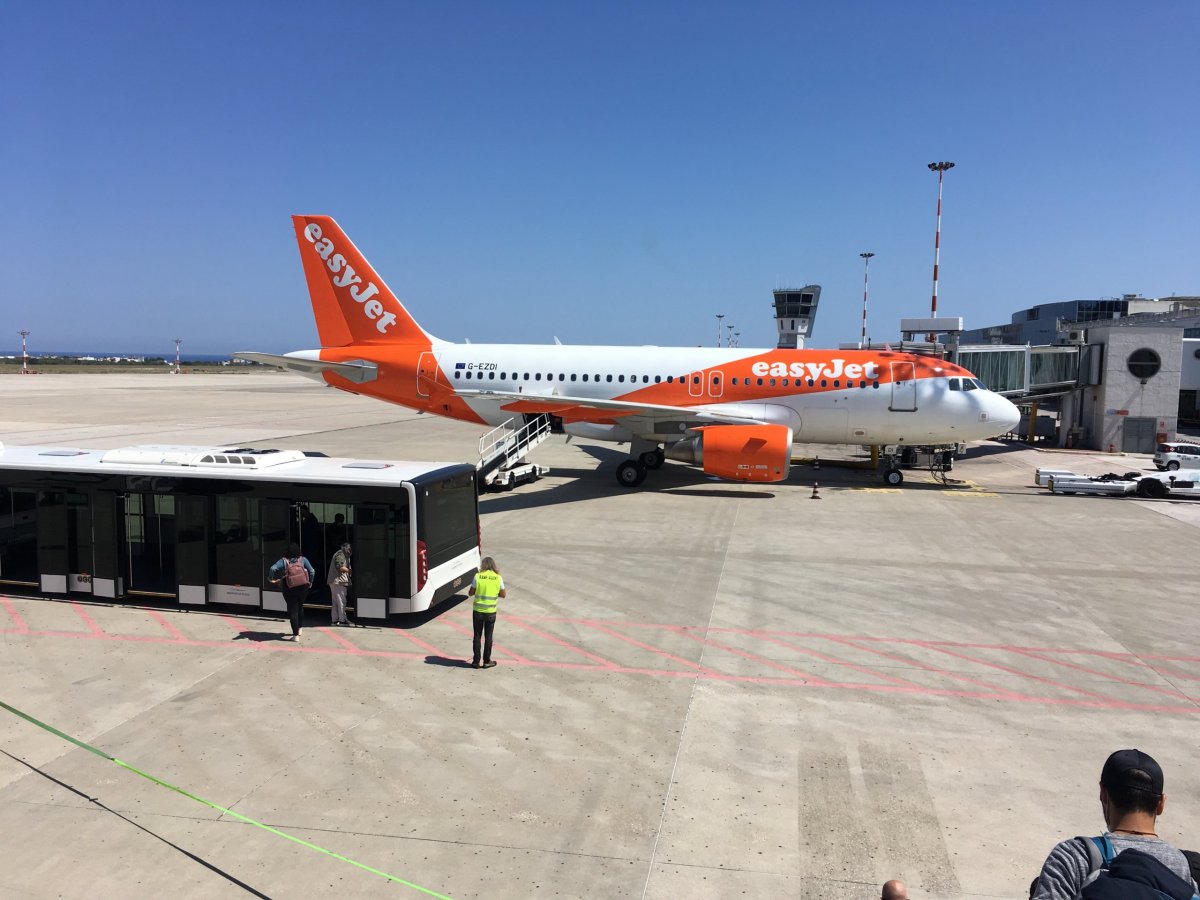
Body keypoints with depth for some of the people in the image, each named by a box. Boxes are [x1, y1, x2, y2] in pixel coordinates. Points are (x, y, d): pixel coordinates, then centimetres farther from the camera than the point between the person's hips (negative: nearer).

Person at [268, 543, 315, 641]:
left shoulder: (284, 561, -6)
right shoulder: (303, 559, -2)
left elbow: (273, 568, -20)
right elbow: (312, 571, -5)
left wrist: (271, 578, -2)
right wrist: (310, 582, 11)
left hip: (290, 590, -2)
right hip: (303, 588, 2)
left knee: (293, 611, 4)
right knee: (300, 607, 24)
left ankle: (296, 635, 0)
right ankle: (299, 629, 36)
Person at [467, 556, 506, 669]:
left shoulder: (478, 576, -8)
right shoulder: (498, 578, -5)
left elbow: (470, 593, -2)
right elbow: (503, 594, 3)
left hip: (477, 611, 0)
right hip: (491, 612, 0)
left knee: (477, 636, 10)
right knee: (488, 636, 11)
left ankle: (476, 661, 15)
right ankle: (487, 661, 17)